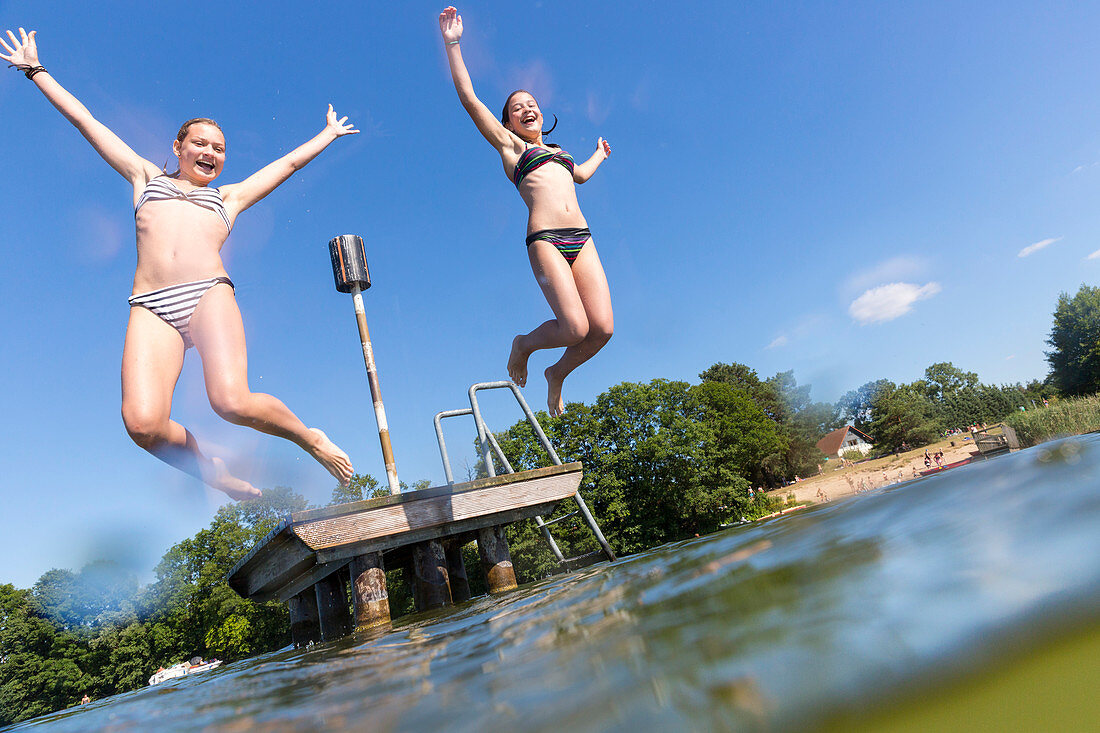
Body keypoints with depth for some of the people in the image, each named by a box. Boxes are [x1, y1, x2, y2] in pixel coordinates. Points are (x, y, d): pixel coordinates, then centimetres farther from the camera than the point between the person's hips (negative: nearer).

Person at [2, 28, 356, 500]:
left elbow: (289, 162, 39)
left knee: (233, 403, -28)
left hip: (210, 294, -1)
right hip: (151, 307, 1)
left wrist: (328, 135, 49)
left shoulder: (229, 196, 29)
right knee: (143, 424, -25)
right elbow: (85, 121, 36)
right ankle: (211, 472, 2)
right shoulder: (146, 177, 30)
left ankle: (310, 438, -2)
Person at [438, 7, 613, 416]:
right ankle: (523, 345, 13)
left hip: (581, 239, 6)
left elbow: (582, 174, 53)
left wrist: (599, 154, 68)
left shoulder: (557, 152, 32)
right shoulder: (509, 145, 15)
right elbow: (469, 98, 7)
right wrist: (452, 44, 2)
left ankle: (558, 373, 18)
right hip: (545, 239, -6)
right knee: (575, 328, -20)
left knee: (603, 328, -11)